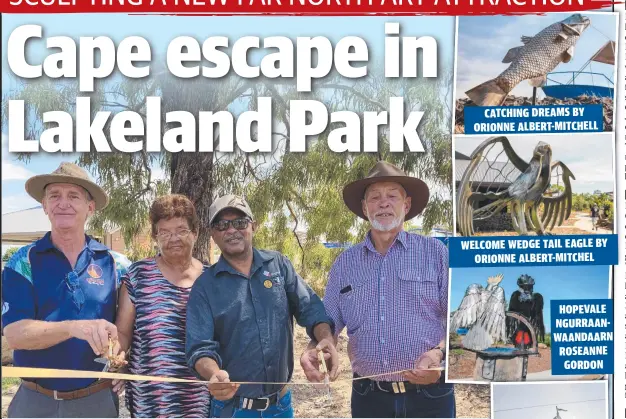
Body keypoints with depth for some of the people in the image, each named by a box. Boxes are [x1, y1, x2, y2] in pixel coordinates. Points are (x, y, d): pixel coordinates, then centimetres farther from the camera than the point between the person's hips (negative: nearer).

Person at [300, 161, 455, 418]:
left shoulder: (435, 252, 0)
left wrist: (440, 353, -21)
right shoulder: (344, 264, 8)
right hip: (368, 398, 3)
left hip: (429, 396, -2)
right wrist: (311, 352, -11)